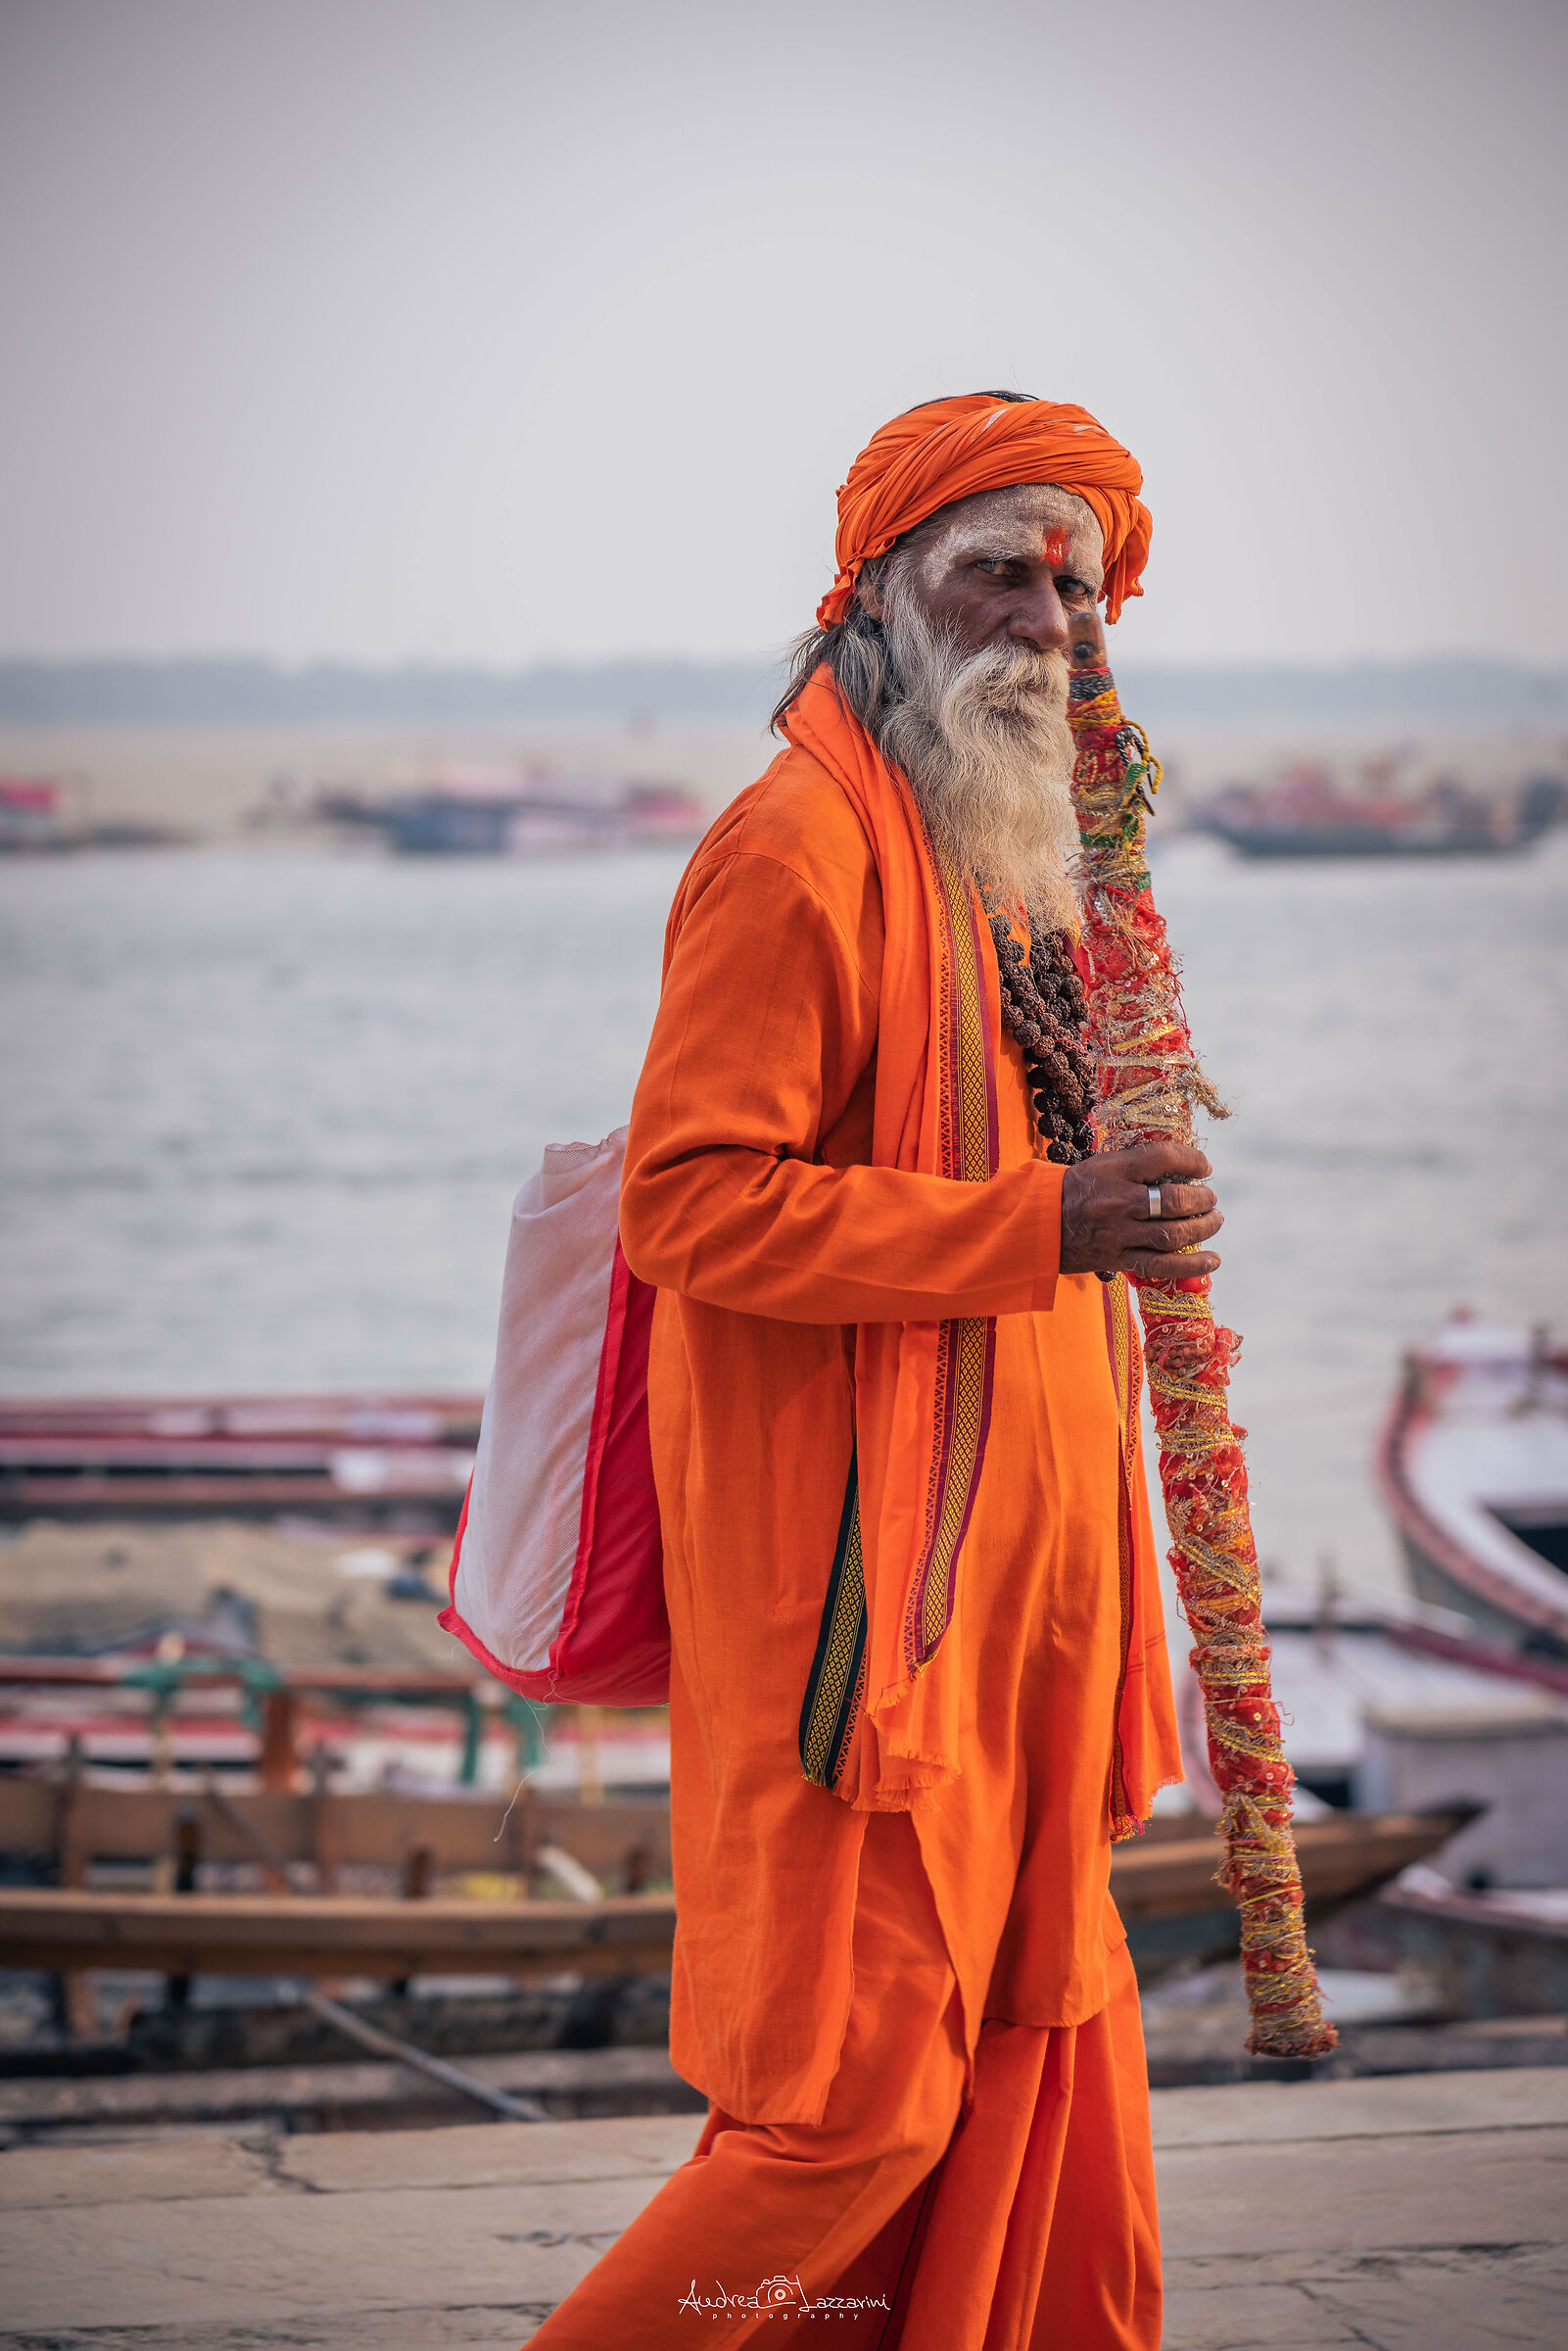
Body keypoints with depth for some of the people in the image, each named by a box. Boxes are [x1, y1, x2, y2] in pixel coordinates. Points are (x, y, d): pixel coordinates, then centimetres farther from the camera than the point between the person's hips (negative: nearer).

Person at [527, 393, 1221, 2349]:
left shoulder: (1003, 855, 19)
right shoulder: (800, 845, -13)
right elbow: (691, 1202, -20)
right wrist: (1038, 1226, -23)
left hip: (1007, 1563, 10)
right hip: (860, 1572, -10)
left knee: (1040, 2034, 12)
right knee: (862, 2095, -8)